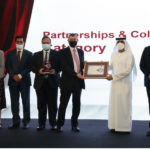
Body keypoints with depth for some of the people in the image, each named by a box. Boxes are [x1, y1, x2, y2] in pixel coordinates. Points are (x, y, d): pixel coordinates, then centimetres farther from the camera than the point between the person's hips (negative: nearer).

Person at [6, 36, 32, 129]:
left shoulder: (28, 54, 6)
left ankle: (26, 122, 8)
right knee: (14, 103, 1)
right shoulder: (10, 54, 12)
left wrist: (20, 75, -11)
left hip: (25, 81, -1)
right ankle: (16, 122, 7)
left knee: (26, 102, 1)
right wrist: (14, 76, -9)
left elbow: (29, 67, -1)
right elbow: (8, 67, 6)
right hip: (13, 81, 2)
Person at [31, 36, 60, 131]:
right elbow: (32, 67, 9)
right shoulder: (37, 55, 14)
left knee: (53, 104, 1)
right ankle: (41, 124, 12)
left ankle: (53, 124, 11)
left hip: (52, 81, -2)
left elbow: (60, 65, 3)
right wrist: (38, 71, -10)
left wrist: (55, 70, -15)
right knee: (41, 104, 3)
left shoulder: (56, 54, 8)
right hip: (40, 82, 2)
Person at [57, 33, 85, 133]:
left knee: (77, 104, 8)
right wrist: (76, 74, -20)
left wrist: (83, 74, -2)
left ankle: (74, 124, 19)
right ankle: (60, 125, 12)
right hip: (67, 82, -4)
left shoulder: (81, 52, 14)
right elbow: (64, 67, -13)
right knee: (63, 104, 2)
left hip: (78, 82, 4)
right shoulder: (63, 52, -2)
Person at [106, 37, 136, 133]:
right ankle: (115, 125, 8)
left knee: (125, 103, -3)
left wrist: (114, 76, -17)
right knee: (115, 103, 2)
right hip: (115, 82, 5)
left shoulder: (129, 55, -5)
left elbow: (128, 70, -14)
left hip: (125, 82, -4)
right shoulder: (114, 54, 11)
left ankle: (126, 126, 4)